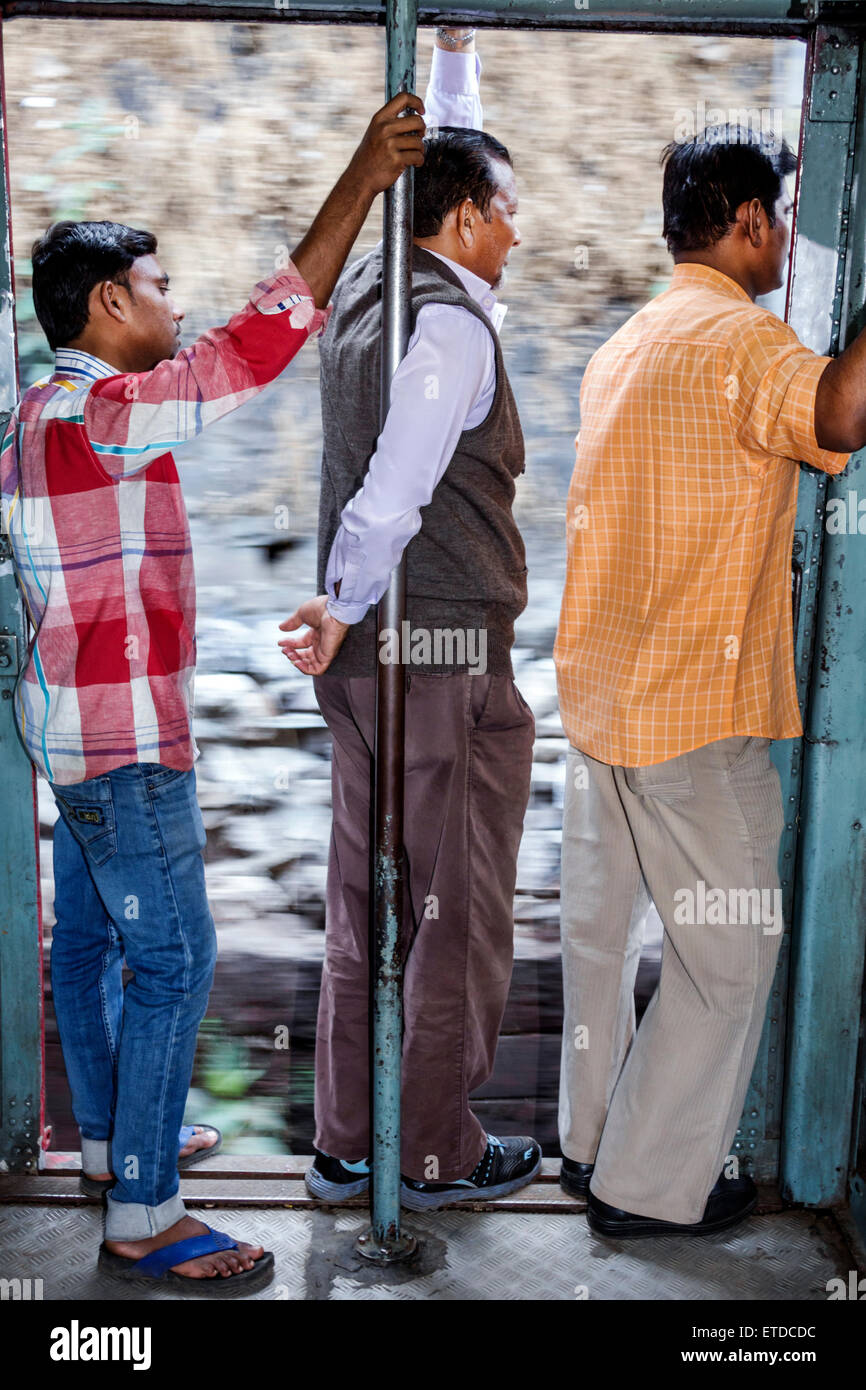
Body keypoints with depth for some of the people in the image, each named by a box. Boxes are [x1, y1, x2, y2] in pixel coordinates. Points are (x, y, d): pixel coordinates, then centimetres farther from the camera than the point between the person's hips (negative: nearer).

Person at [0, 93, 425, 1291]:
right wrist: (361, 180, -22)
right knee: (173, 958, -5)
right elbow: (264, 339, -25)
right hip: (121, 737, -11)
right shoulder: (97, 413, -20)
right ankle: (142, 1220, 3)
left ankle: (112, 1136, 35)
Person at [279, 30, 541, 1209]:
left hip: (366, 658, 9)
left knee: (362, 904, 14)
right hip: (449, 656, -8)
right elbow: (394, 491, -24)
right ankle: (439, 1156, 20)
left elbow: (421, 171, 28)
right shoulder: (455, 325, -14)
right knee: (460, 913, 5)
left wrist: (452, 53, 35)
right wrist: (343, 607, -12)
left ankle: (346, 1145, 25)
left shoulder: (366, 290, 11)